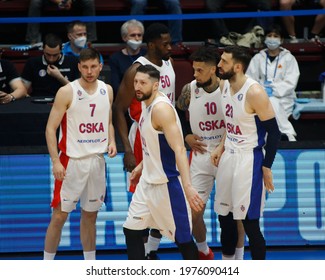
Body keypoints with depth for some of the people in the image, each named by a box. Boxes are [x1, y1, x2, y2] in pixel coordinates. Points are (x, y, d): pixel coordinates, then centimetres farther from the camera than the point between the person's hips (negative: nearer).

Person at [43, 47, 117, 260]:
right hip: (72, 161, -5)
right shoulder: (67, 92, -11)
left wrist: (111, 141, -1)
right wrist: (55, 161, -18)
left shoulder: (107, 90, 6)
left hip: (97, 160, 5)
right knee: (60, 215, -4)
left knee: (90, 215, 13)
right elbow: (51, 128, -10)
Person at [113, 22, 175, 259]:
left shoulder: (169, 64, 7)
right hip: (144, 140, -8)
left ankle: (152, 253, 21)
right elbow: (119, 110, -15)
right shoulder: (137, 71, -16)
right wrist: (128, 150, -22)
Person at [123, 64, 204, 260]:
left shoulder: (161, 108, -22)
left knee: (182, 238, 0)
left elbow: (179, 150, -29)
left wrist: (187, 186, -36)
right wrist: (142, 166, 28)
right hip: (149, 180, 10)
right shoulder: (148, 105, 7)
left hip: (167, 183, -10)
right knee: (131, 229, 11)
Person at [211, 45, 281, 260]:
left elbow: (273, 132, -16)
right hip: (229, 156, 8)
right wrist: (222, 146, 11)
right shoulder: (225, 85, 4)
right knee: (225, 216, 14)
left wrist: (267, 168, -14)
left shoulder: (254, 93, -20)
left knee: (250, 222, -5)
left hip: (249, 159, -8)